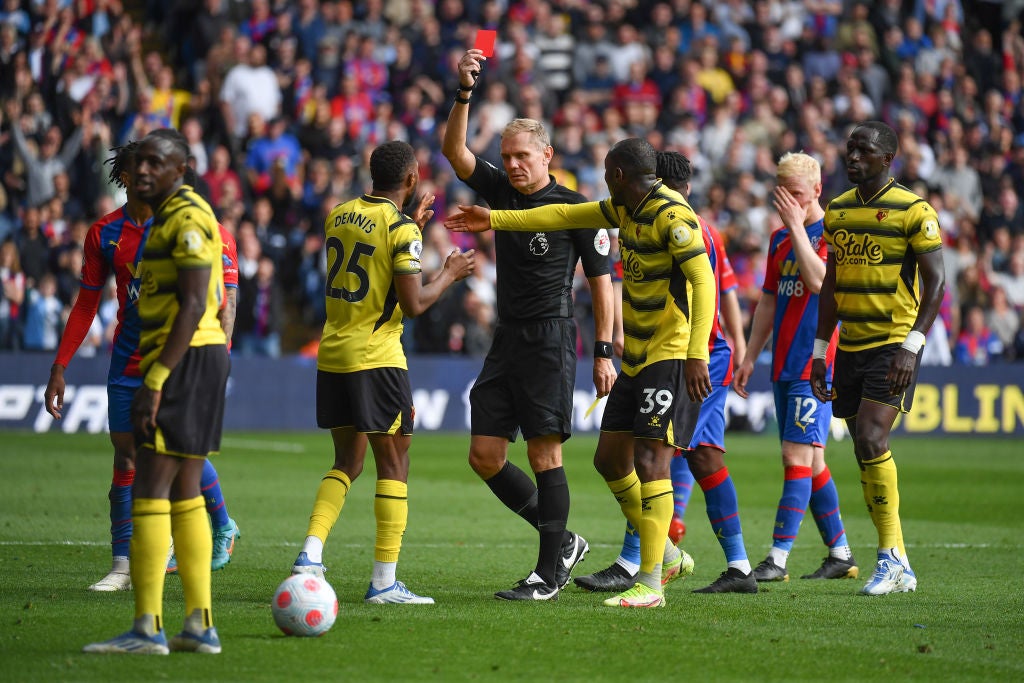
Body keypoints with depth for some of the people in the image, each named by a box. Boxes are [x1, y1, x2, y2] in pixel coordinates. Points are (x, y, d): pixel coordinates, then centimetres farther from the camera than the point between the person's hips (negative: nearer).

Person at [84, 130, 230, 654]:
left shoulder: (187, 217, -13)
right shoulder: (171, 217, 19)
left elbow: (194, 304, -21)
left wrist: (155, 380, -24)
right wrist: (152, 377, 22)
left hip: (184, 358, -11)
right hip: (192, 359, 11)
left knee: (151, 491, -11)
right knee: (184, 494, 11)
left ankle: (147, 629, -13)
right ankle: (199, 625, 11)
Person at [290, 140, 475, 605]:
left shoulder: (339, 216, 10)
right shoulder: (400, 229, -12)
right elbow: (413, 303, -14)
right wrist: (450, 274, 3)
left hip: (332, 355, 7)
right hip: (376, 358, -7)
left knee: (347, 462, 16)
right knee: (393, 464, 2)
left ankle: (310, 554, 0)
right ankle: (384, 582, 0)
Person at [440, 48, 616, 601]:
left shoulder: (574, 207, -4)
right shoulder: (500, 191, 10)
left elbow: (600, 279, -2)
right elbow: (454, 151, 0)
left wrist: (604, 352, -7)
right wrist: (464, 93, -15)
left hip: (550, 341, -6)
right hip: (506, 341, 6)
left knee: (544, 455, -8)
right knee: (484, 456, 3)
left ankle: (549, 574, -2)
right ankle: (562, 541, 16)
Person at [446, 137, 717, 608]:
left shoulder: (671, 213, -16)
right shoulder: (627, 207, 12)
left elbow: (703, 280, -21)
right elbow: (567, 216, 22)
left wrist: (697, 354, -28)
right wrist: (494, 220, 24)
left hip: (669, 355, -10)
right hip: (636, 357, 10)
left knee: (649, 461, -13)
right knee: (610, 459, 10)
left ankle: (650, 584, -12)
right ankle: (666, 554, 22)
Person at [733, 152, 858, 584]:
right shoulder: (779, 239, 16)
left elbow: (818, 280, -24)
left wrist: (797, 226, -20)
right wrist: (750, 358, 19)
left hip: (816, 363, -8)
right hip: (784, 365, 8)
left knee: (798, 455, -12)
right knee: (810, 461, 10)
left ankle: (778, 559, -15)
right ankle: (840, 555, 18)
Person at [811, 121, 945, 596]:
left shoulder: (914, 212, -7)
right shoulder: (838, 211, 12)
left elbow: (935, 282, -9)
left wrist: (911, 347, -18)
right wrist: (819, 352, 15)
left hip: (894, 343, -6)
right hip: (850, 345, 6)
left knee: (871, 440, -19)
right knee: (866, 452, 4)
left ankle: (892, 559, -11)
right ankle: (898, 569, 11)